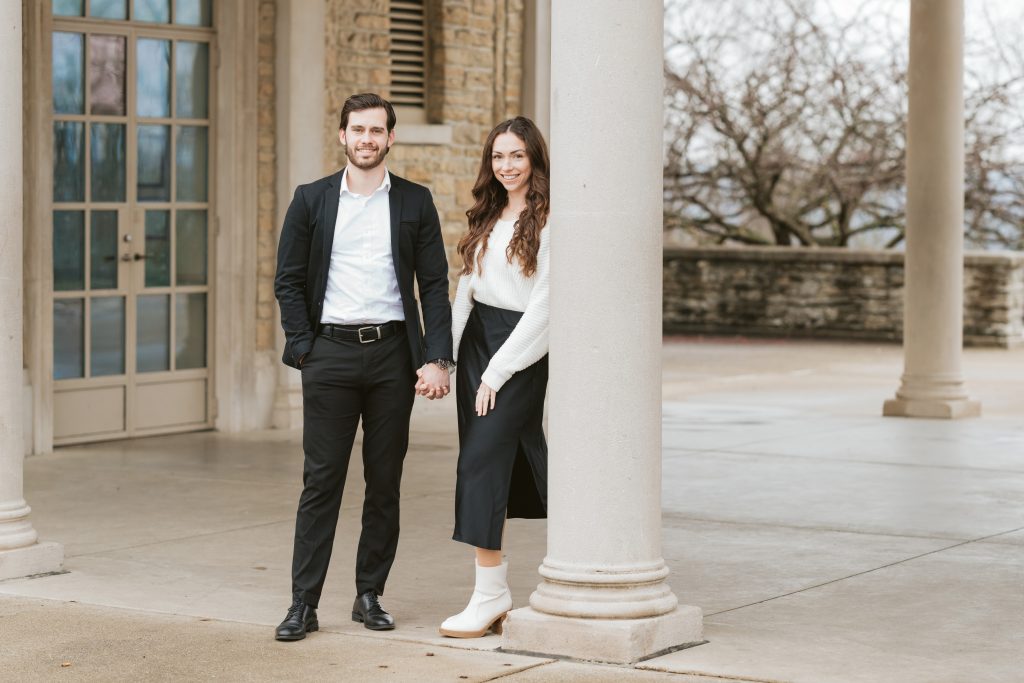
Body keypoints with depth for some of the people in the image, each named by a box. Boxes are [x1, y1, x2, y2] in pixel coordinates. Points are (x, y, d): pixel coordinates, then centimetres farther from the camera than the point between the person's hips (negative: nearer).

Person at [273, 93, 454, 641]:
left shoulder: (415, 202, 7)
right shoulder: (311, 200, 6)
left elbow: (435, 284, 4)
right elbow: (288, 281, 6)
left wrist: (437, 359, -5)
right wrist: (303, 347, -4)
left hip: (392, 351, 1)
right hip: (330, 352, -1)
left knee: (385, 482, 6)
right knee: (321, 479, -2)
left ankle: (370, 596, 16)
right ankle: (303, 603, 0)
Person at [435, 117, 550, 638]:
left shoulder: (549, 222, -9)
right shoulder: (488, 218, 14)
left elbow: (544, 303, -13)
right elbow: (466, 287, 15)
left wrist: (499, 370, -13)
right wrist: (446, 355, 6)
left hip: (522, 348, -7)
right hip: (477, 340, 7)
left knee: (482, 459, -14)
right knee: (485, 463, 6)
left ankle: (490, 596, -11)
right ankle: (495, 595, 13)